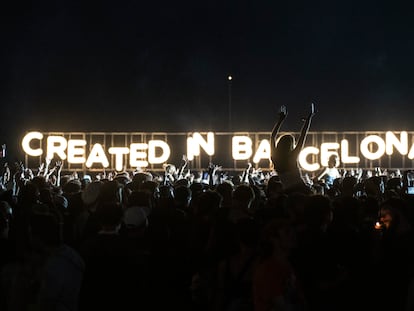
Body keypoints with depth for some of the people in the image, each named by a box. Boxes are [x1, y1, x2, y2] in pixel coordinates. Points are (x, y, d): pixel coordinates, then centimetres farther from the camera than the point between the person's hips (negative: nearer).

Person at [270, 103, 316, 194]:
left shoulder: (275, 158, 3)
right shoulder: (292, 156, -6)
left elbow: (273, 137, 17)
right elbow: (303, 136, -1)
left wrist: (281, 119, 23)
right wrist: (309, 117, 6)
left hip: (288, 191, 4)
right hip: (301, 188, -4)